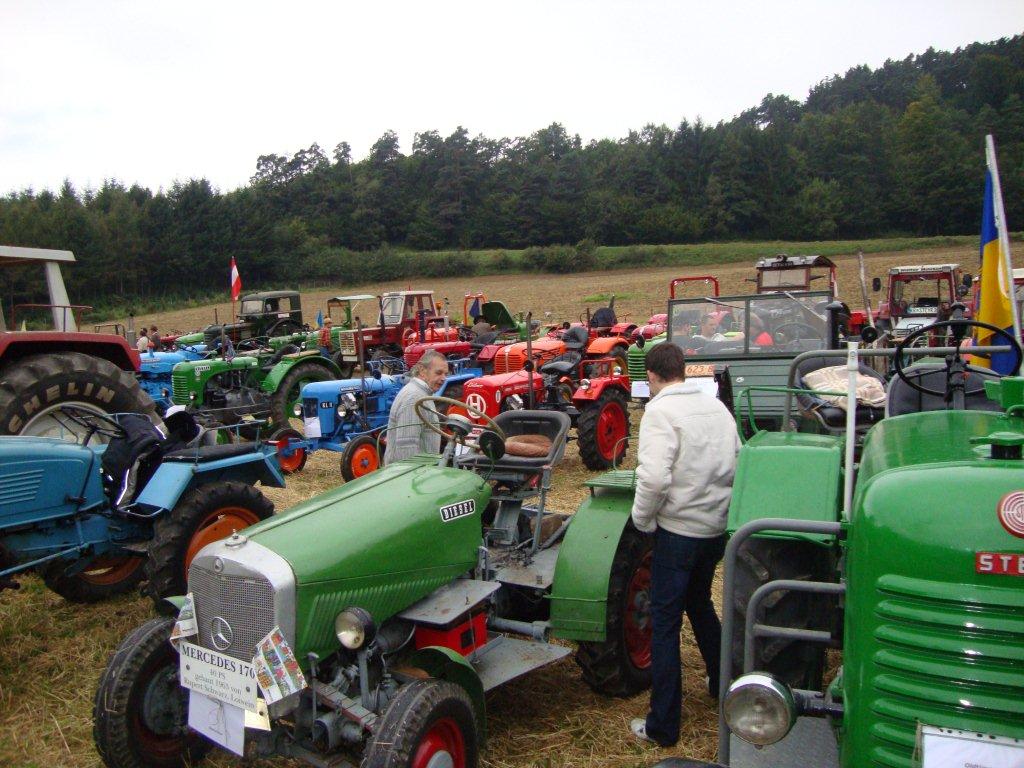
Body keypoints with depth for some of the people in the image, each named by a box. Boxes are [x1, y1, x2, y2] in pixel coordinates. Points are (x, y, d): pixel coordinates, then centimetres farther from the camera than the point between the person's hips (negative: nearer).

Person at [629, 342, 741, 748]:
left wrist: (641, 518, -10)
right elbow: (738, 463, 11)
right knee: (700, 603, 27)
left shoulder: (660, 410, -15)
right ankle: (722, 684, 43)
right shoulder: (715, 405, 6)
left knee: (665, 622, 2)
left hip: (678, 529, -7)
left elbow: (654, 476, -26)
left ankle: (663, 726, 9)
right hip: (717, 527, 7)